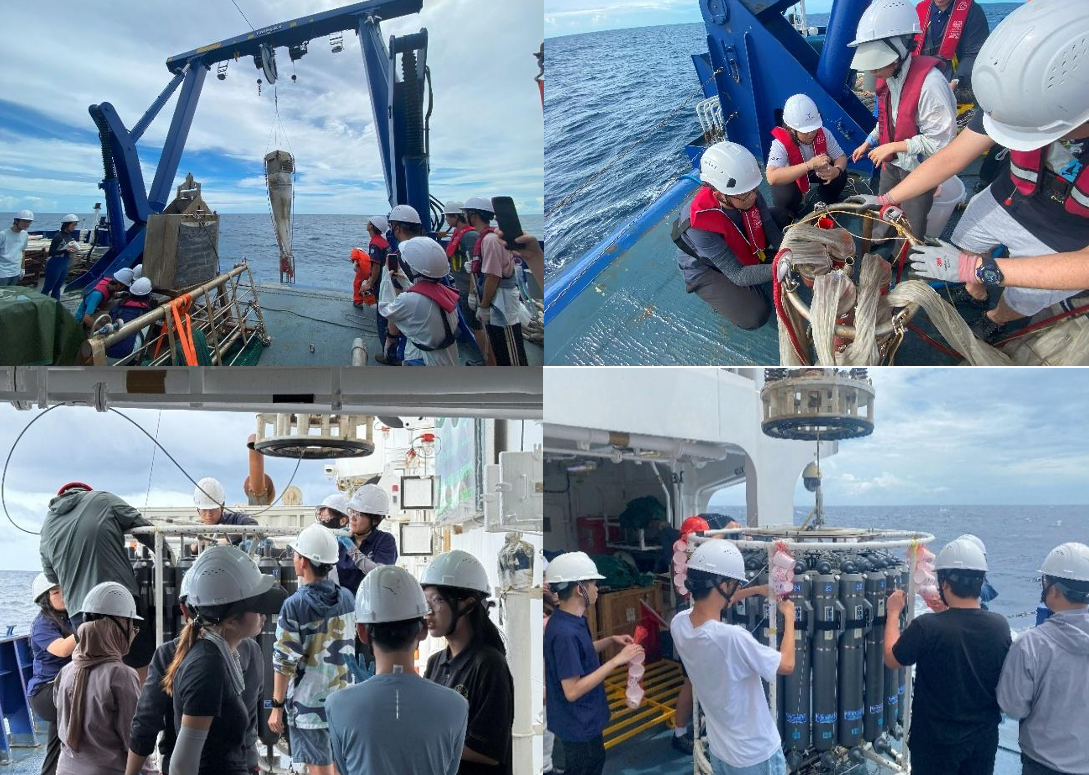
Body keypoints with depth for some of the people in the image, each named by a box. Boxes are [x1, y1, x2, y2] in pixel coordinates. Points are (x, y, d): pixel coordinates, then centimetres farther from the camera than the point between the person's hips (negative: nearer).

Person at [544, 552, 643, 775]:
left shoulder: (571, 621, 0)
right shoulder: (565, 632, -31)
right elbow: (572, 691, -30)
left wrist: (611, 640, 5)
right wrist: (617, 660, -28)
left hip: (584, 717, 9)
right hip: (577, 722, -9)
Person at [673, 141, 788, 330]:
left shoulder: (747, 192, -27)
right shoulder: (698, 225, -42)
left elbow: (770, 228, -9)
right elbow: (738, 275, -38)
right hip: (706, 270, -6)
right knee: (755, 316, -21)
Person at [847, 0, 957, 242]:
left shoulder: (930, 83, -32)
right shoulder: (886, 76, -4)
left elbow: (941, 140, -29)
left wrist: (894, 146, -25)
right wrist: (869, 142, 9)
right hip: (891, 163, 8)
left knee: (911, 231, 7)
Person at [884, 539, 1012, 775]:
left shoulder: (927, 627, -25)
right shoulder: (1000, 625, -11)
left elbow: (891, 660, -7)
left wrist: (893, 613, 3)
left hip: (937, 741, -3)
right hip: (984, 738, 4)